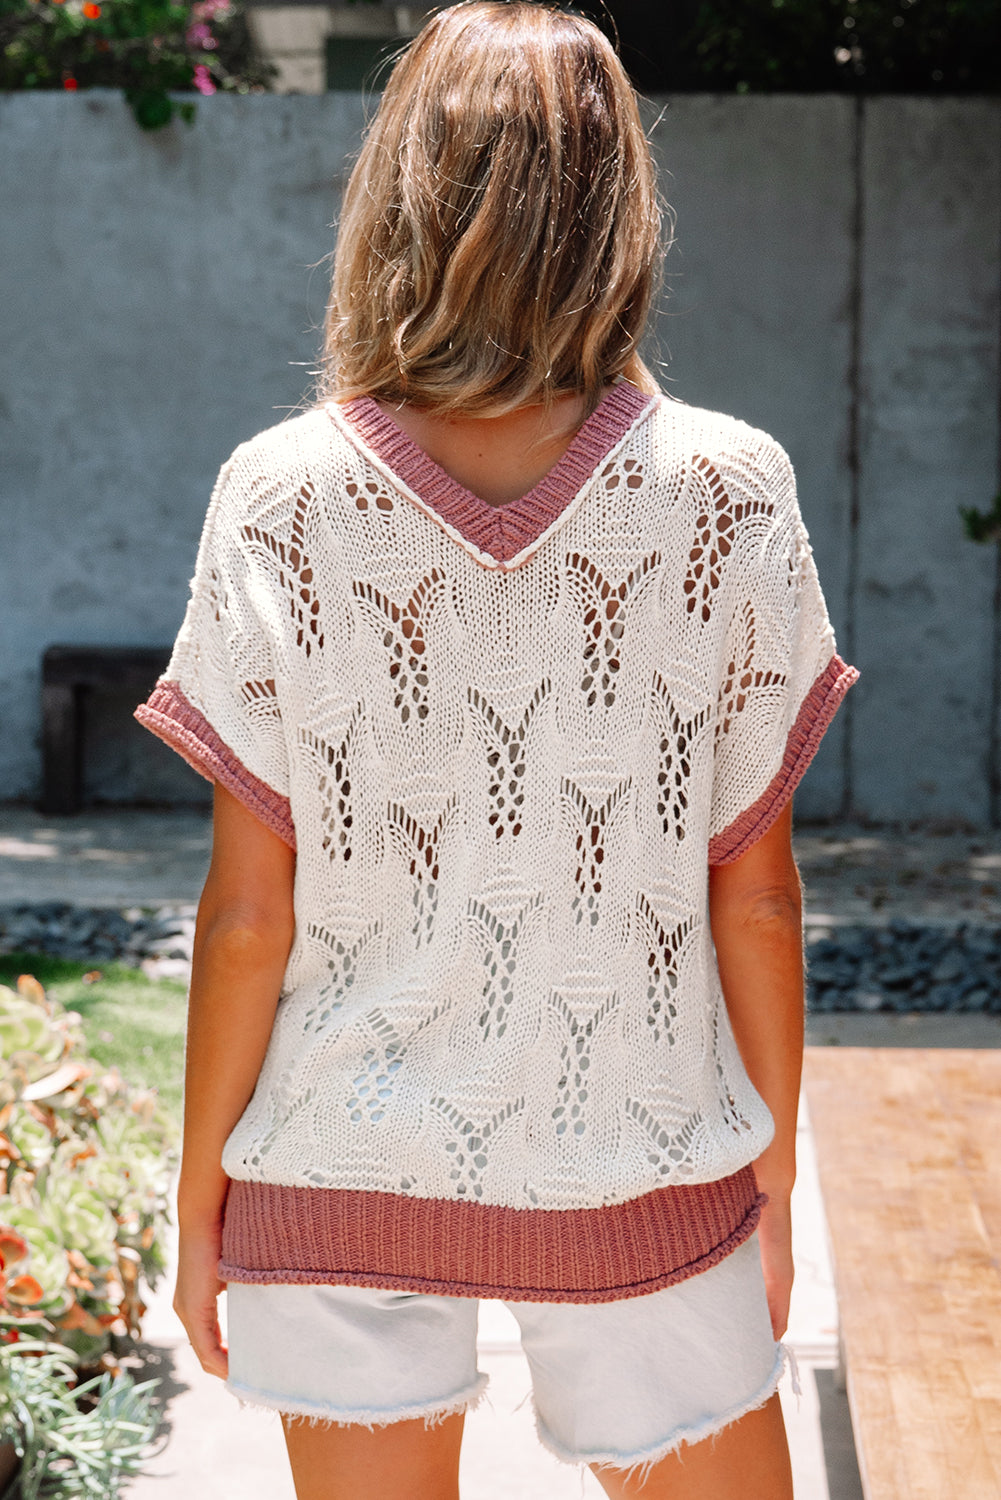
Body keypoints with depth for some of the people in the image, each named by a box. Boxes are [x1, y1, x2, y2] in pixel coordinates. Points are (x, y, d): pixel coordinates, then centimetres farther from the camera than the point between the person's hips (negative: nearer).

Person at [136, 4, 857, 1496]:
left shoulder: (282, 497, -10)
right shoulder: (729, 491, -9)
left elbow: (248, 910, -7)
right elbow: (753, 893, -4)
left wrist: (200, 1199, 5)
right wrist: (773, 1177, 9)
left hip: (344, 1172, 1)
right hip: (638, 1173, 0)